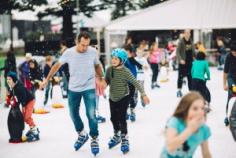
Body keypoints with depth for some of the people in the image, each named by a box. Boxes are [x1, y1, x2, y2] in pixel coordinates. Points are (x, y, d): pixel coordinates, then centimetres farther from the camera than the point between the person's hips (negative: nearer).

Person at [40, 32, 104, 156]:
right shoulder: (69, 53, -13)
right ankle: (81, 134, 36)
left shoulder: (93, 52, -13)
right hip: (73, 89, 2)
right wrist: (47, 79, 4)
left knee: (91, 114, -9)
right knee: (73, 113, 14)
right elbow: (57, 65, 0)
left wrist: (101, 79, 10)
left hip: (89, 88, -2)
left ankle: (94, 140, 8)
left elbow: (97, 65, 6)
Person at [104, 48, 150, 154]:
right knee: (113, 118, 13)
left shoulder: (125, 72, -18)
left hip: (123, 98, -5)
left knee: (121, 118, -7)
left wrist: (143, 94, -20)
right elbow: (106, 82, 8)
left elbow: (135, 83, -17)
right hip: (112, 98, 5)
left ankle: (124, 139, 7)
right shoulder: (109, 70, -5)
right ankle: (117, 136, 36)